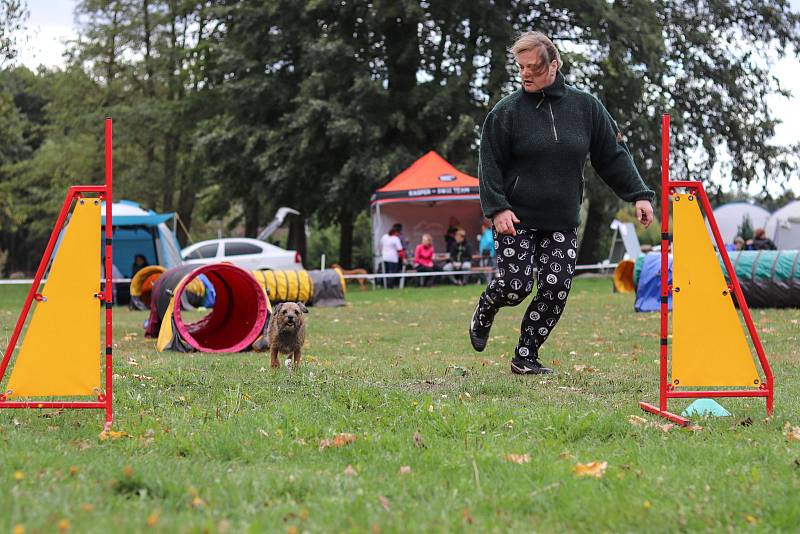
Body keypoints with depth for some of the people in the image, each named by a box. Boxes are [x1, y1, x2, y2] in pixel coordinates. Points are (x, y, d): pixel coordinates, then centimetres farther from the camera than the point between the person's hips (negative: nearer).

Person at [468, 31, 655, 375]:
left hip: (562, 223, 2)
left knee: (556, 288, -6)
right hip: (516, 218, -2)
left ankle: (525, 358, 8)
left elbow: (613, 156, 8)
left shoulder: (586, 107, 3)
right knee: (515, 285, -9)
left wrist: (638, 195, 2)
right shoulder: (507, 111, -3)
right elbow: (490, 164, -1)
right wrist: (497, 208, -13)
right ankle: (484, 312, 27)